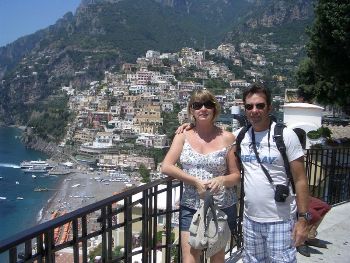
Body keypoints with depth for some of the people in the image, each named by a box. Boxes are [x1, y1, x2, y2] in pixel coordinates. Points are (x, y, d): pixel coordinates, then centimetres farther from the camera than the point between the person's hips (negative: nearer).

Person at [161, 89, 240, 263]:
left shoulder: (226, 138, -4)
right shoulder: (183, 136, -1)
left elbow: (236, 176, 1)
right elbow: (166, 167, -8)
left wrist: (222, 180, -21)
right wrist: (196, 181, -16)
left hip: (222, 207, 0)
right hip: (191, 207, 0)